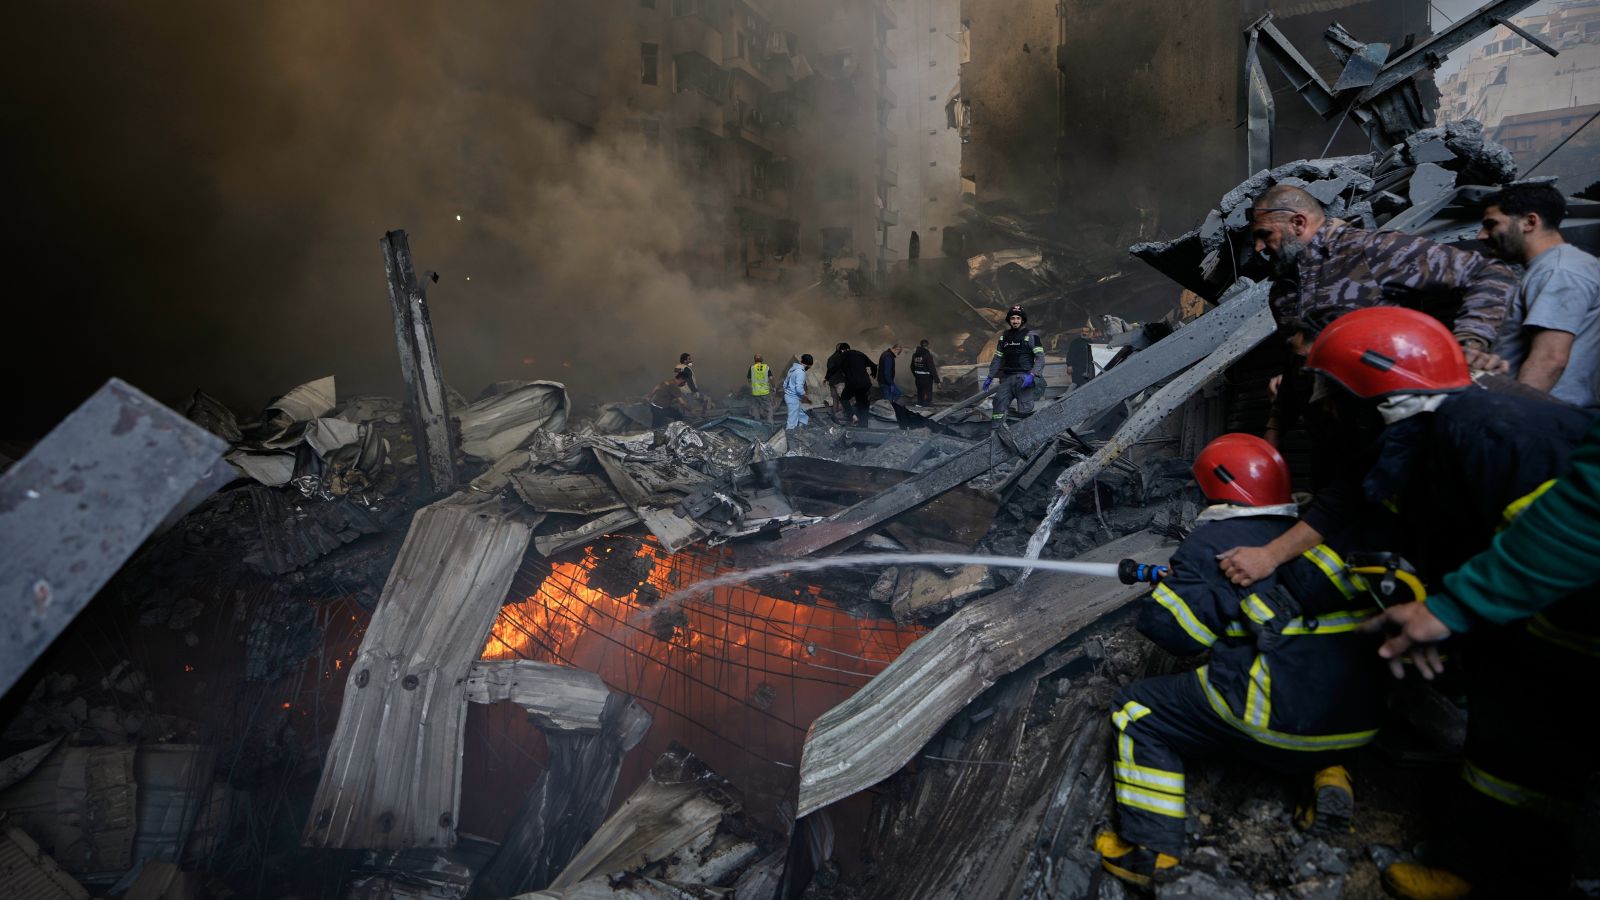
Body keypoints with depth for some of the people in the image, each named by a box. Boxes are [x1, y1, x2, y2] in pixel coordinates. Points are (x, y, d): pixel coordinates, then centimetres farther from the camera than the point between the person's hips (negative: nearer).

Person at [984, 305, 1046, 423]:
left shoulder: (1031, 335, 1)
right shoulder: (1004, 336, 17)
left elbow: (1040, 358, -6)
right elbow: (998, 358, 23)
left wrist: (1032, 375, -19)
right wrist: (990, 377, 18)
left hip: (1024, 377, -4)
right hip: (1008, 377, 4)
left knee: (1024, 409, -12)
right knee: (999, 401, -15)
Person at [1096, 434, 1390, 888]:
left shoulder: (1212, 542, -7)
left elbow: (1170, 628, -8)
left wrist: (1166, 586, 15)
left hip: (1279, 716, -6)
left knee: (1137, 711, 8)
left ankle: (1149, 849, 6)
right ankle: (1326, 772, 18)